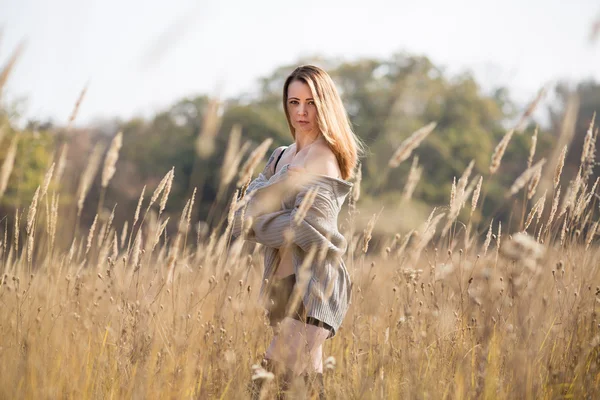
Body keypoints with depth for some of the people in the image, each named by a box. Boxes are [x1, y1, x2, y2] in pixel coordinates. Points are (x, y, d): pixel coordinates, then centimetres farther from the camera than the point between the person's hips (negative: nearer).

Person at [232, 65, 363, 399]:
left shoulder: (323, 159, -8)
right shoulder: (282, 157, 17)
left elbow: (304, 226, -18)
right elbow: (247, 210, 8)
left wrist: (256, 220, -6)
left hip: (312, 286, -9)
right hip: (285, 283, 9)